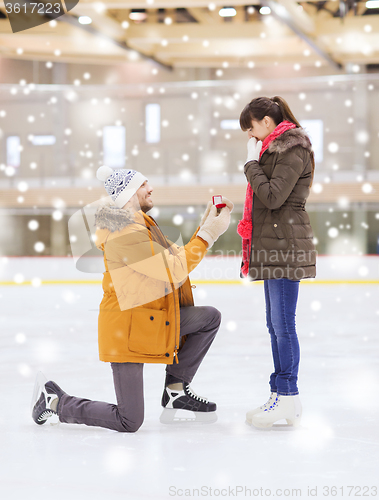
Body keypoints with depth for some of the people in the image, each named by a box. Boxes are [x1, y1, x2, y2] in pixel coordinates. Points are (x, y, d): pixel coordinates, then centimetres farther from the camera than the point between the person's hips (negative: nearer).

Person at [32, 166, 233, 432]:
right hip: (127, 329, -10)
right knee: (129, 423, -6)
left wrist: (207, 224, 3)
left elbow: (181, 257, 12)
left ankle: (176, 390, 9)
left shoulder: (142, 225, 12)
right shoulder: (126, 232, -21)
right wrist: (208, 234, -21)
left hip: (150, 321, 10)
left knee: (210, 317, 0)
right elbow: (173, 271, -25)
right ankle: (55, 400, 12)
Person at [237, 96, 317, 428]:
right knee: (276, 324, 11)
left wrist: (252, 163, -9)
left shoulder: (293, 151, -11)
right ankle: (283, 395, 16)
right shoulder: (275, 149, 20)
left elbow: (273, 197, -19)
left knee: (283, 324, -8)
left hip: (286, 246, -10)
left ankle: (288, 398, -4)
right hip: (272, 249, 10)